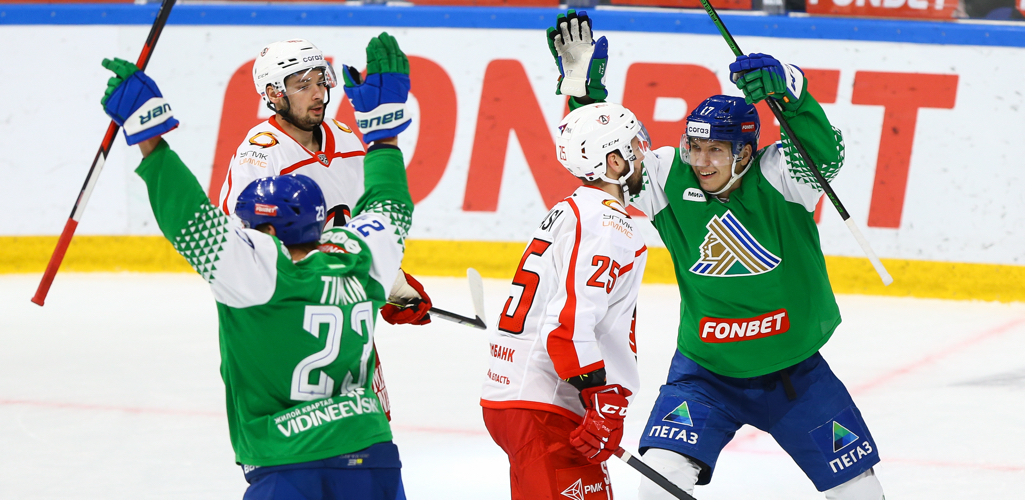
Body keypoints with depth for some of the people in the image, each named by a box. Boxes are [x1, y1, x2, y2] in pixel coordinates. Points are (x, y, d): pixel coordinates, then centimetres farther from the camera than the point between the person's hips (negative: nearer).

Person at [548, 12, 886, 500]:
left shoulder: (776, 177, -16)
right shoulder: (671, 181, -9)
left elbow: (824, 152, -34)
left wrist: (786, 88, -50)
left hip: (792, 369, 0)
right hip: (706, 369, 0)